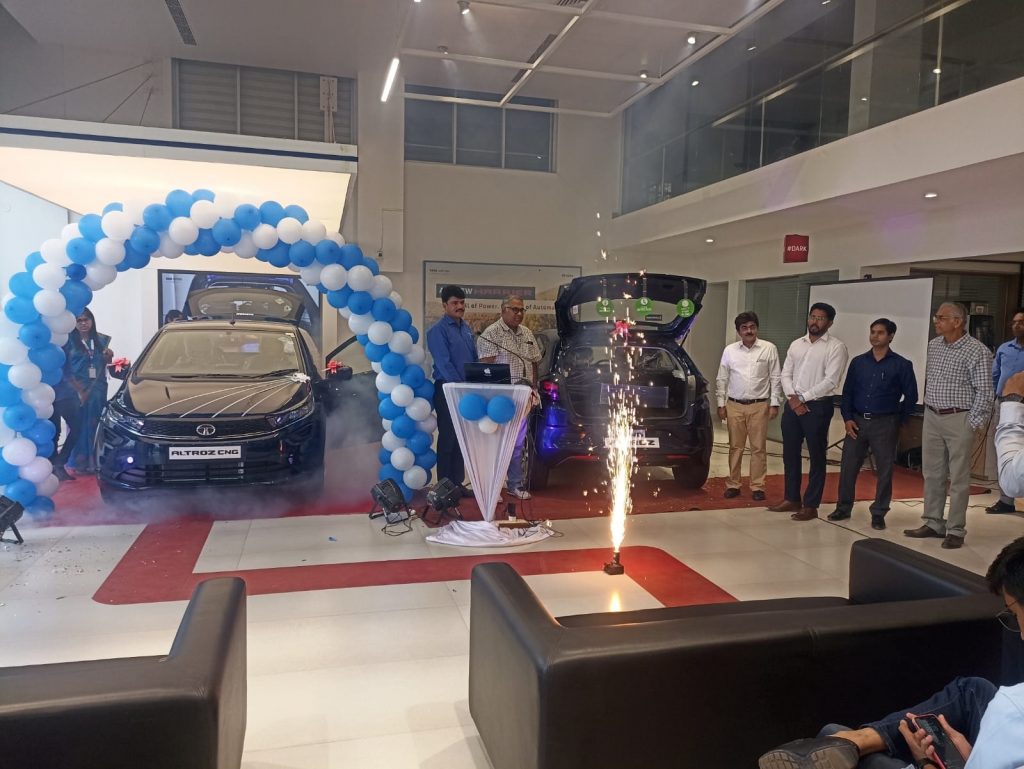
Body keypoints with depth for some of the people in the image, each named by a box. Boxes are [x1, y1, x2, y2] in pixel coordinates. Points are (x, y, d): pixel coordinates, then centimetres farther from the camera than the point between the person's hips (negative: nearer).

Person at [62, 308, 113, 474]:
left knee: (95, 425, 5)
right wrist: (79, 390, -12)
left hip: (98, 390, 4)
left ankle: (93, 460, 10)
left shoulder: (101, 340, 11)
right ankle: (78, 461, 5)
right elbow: (65, 369, -5)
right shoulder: (69, 341, -3)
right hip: (76, 390, -4)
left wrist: (108, 357, -2)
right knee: (78, 426, -2)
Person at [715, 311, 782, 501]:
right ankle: (733, 484, 16)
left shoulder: (769, 349, -1)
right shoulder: (729, 350, 3)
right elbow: (722, 379, 7)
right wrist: (721, 404, 3)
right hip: (734, 406, 2)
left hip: (759, 406, -1)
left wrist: (774, 403, -4)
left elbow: (776, 378, 1)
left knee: (758, 448, 3)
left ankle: (757, 486, 12)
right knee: (735, 447, 8)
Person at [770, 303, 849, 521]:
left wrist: (803, 398, -14)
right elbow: (786, 374, 8)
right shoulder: (796, 344, 12)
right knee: (790, 454, 11)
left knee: (816, 457, 3)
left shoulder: (836, 347, -6)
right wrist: (792, 398, -8)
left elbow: (831, 381, -14)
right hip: (792, 405, 6)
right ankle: (792, 499, 24)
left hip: (818, 407, -6)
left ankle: (811, 505, 10)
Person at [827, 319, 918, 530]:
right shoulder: (858, 362, 7)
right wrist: (847, 418, -1)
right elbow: (847, 392, 8)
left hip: (884, 424, -2)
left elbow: (911, 396, 3)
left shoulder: (901, 365, -2)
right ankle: (843, 508, 18)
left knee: (884, 471, 3)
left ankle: (878, 513, 15)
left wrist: (899, 420, 0)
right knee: (848, 467, 4)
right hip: (857, 421, 3)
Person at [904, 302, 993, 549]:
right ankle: (933, 523, 21)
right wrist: (928, 409, 15)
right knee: (932, 474, 11)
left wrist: (973, 424, -12)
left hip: (959, 419, -6)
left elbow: (984, 392, -11)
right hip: (931, 417, 6)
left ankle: (956, 531, 8)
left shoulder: (977, 351, -11)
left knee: (958, 478, 1)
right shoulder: (933, 345, 8)